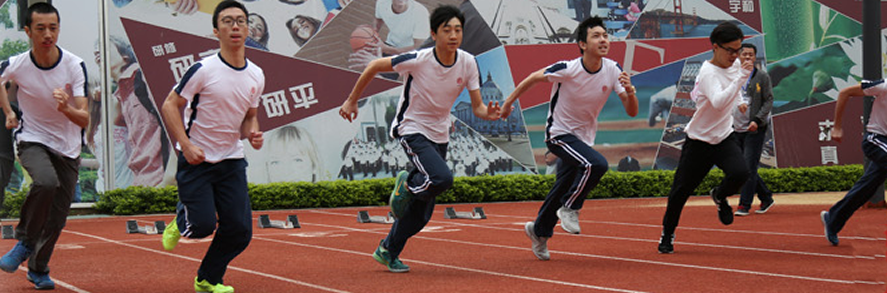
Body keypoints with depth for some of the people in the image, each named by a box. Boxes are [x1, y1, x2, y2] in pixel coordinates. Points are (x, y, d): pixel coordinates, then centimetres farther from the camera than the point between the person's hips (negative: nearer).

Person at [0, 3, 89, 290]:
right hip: (32, 140, -1)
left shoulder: (75, 66, -17)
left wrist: (66, 108, -40)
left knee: (57, 217, 2)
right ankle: (25, 241, -11)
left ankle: (38, 269, 28)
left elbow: (84, 120, -21)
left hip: (67, 148, 1)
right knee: (46, 182, -33)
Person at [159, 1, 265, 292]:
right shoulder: (203, 69, -14)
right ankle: (181, 221, 27)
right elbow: (170, 106, -9)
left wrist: (253, 133, -4)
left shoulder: (256, 76, 4)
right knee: (203, 226, -11)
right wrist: (186, 145, -18)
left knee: (240, 230, -2)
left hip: (232, 160, 5)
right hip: (196, 159, -5)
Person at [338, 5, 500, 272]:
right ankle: (408, 184, 1)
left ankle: (388, 251, 28)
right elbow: (375, 66, -9)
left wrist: (489, 114, -29)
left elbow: (477, 107, -6)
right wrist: (352, 101, -4)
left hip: (439, 135, 5)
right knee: (442, 178, -31)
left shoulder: (468, 63, -9)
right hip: (412, 128, -5)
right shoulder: (418, 60, -22)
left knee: (423, 212, 7)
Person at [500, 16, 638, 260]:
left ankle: (539, 231, 40)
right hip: (559, 134, -6)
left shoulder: (612, 70, -11)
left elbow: (632, 112, -12)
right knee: (596, 164, -30)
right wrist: (509, 101, 4)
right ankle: (569, 209, -8)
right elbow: (534, 77, -6)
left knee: (562, 189, 16)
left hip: (584, 138, 6)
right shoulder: (567, 69, -24)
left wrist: (629, 91, -33)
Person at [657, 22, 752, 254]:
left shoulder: (735, 64, 1)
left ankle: (720, 196, 11)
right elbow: (719, 102, -41)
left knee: (740, 173, -23)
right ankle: (667, 233, 25)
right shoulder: (708, 73, -23)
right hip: (699, 141, -5)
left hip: (725, 137, 5)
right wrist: (741, 77, -41)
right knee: (681, 189, 1)